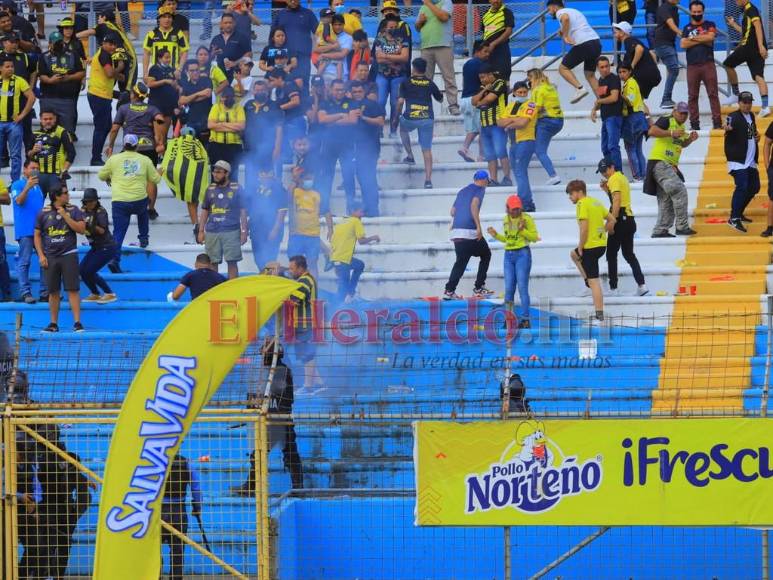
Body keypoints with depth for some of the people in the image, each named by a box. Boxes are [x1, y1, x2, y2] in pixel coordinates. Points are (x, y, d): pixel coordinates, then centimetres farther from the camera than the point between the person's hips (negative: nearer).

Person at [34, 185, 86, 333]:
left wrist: (65, 216, -12)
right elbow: (37, 235, 8)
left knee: (73, 290, -7)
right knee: (53, 292, 5)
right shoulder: (44, 213, 4)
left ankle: (77, 322, -7)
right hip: (50, 257, 1)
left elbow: (81, 229, -7)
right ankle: (54, 324, 12)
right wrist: (41, 255, -1)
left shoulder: (73, 210, 3)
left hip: (68, 255, -1)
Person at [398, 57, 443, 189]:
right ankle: (428, 179, -3)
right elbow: (440, 99, 23)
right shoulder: (430, 84, 11)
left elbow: (400, 100, -3)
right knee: (427, 150, 4)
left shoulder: (406, 83, 4)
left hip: (410, 118, -1)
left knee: (403, 129, 35)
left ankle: (410, 156, 27)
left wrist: (397, 114, 11)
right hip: (427, 119, 1)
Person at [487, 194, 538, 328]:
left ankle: (525, 319, -5)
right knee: (508, 288, 3)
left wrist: (522, 230, -20)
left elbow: (535, 237, -7)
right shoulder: (506, 220, 11)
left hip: (522, 254, -6)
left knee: (522, 287, -8)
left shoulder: (527, 219, -6)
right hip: (508, 255, 6)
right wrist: (496, 235, 6)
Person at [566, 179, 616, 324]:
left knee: (594, 281, -5)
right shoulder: (596, 202, 13)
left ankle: (599, 316, -6)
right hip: (602, 244, 9)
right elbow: (611, 220, 17)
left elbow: (584, 228, -21)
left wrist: (580, 248, -12)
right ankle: (588, 281, 26)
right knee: (573, 254, 34)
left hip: (590, 246, -9)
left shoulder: (582, 204, -13)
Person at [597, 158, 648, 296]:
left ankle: (613, 288, -5)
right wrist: (606, 189, 15)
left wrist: (612, 221, -21)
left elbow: (616, 201, -19)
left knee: (611, 254, -3)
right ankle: (641, 285, 4)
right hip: (629, 219, 9)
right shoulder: (622, 177, 20)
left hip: (620, 219, -9)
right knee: (628, 254, 13)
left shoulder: (614, 179, -9)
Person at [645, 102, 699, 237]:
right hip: (659, 163, -10)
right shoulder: (666, 121, -9)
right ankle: (682, 226, -17)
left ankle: (660, 230, 15)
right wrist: (671, 133, -27)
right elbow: (652, 131, -24)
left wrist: (690, 139, 12)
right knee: (679, 191, -18)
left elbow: (682, 144, 34)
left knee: (667, 201, 10)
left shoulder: (681, 127, 19)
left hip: (670, 166, 10)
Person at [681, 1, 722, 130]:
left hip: (708, 64, -2)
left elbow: (710, 37, -10)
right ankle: (694, 123, 6)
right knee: (692, 96, 2)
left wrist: (693, 38, -2)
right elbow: (683, 44, -2)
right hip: (692, 66, 2)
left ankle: (717, 122, -8)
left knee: (713, 93, -6)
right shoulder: (687, 28, 14)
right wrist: (702, 39, -6)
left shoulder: (710, 25, 11)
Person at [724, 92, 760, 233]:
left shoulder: (751, 116, 14)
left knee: (754, 187, 14)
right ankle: (734, 218, -21)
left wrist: (757, 136, 9)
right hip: (738, 160, -9)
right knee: (742, 186, -20)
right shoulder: (734, 116, -11)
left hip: (751, 161, 9)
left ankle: (738, 213, 28)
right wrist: (728, 129, -52)